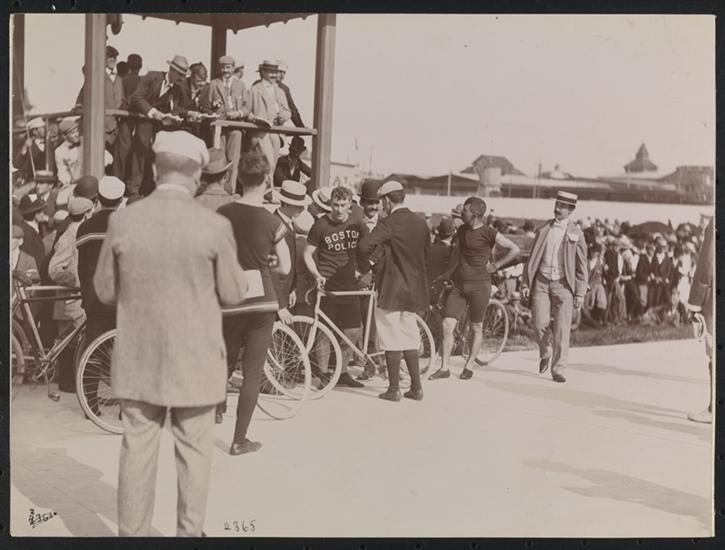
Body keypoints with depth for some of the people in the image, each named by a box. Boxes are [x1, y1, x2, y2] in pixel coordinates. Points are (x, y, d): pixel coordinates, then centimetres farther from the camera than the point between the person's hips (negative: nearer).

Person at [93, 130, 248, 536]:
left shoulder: (122, 220, -6)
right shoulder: (214, 225, -13)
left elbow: (105, 291, 2)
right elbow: (233, 293, -5)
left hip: (138, 361, 2)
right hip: (195, 361, -2)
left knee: (138, 451, 11)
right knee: (194, 453, 11)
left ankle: (132, 533, 20)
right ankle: (190, 532, 22)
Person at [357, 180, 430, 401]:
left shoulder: (389, 224, -14)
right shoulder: (421, 222, 7)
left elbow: (364, 246, -26)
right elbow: (426, 253, 17)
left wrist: (365, 268, -8)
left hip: (392, 289, -7)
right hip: (415, 289, 7)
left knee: (392, 339, 2)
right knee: (409, 337, 16)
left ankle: (393, 389, 7)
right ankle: (416, 387, 19)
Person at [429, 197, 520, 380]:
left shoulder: (489, 233, -9)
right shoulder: (461, 231, 10)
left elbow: (514, 249, -5)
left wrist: (496, 265, -4)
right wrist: (447, 273, 21)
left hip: (479, 285, -5)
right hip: (459, 284, 5)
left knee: (476, 328, 8)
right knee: (447, 326, -4)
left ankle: (469, 366, 22)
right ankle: (444, 368, 4)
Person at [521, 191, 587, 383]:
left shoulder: (576, 234, 1)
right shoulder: (544, 229, 8)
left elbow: (581, 266, 2)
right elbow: (533, 257, 12)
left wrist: (580, 294, -2)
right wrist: (526, 283, 6)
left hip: (563, 284, -2)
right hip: (541, 282, 2)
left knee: (562, 330, -4)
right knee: (540, 325, -3)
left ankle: (558, 370, 7)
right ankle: (545, 354, 27)